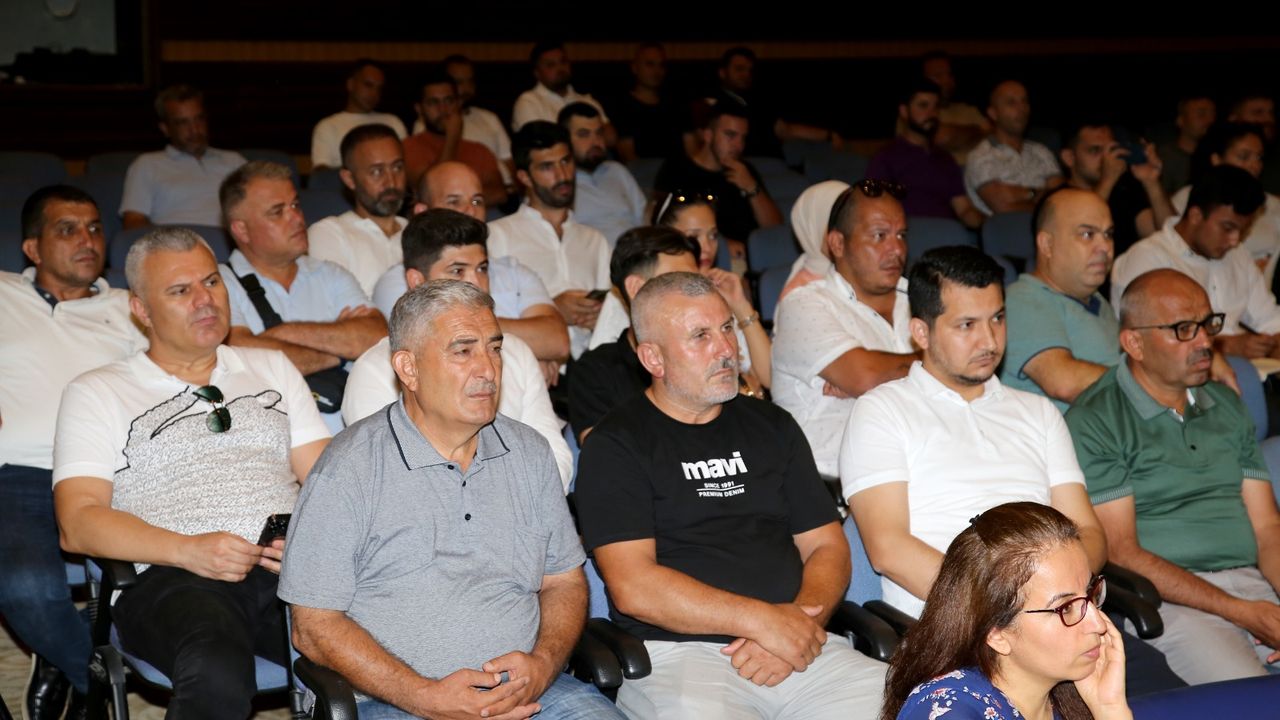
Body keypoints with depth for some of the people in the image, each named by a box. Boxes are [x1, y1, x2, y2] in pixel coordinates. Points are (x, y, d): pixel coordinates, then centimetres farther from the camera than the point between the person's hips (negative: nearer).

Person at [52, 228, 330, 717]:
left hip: (291, 568, 3)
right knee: (218, 678, -39)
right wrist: (189, 550, -12)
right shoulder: (97, 393, 16)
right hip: (170, 579, -2)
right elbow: (77, 523, 3)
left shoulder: (271, 368, 28)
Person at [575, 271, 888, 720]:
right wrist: (763, 620, -12)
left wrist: (801, 625, -5)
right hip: (676, 651, -4)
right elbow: (633, 587, -8)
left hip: (801, 647, 5)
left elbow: (827, 546, 16)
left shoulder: (772, 428, 20)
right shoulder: (616, 445, 3)